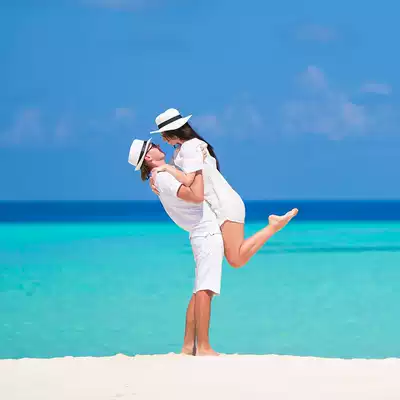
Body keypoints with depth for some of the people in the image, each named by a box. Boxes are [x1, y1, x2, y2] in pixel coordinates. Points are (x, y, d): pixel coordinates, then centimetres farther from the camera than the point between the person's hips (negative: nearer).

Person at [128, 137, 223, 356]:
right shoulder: (163, 177, -15)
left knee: (200, 291, 11)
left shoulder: (167, 174, 16)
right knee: (204, 290, -14)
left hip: (204, 234, 10)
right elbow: (196, 197, -26)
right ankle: (203, 348, -18)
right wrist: (199, 170, -15)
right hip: (207, 233, -10)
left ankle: (188, 346, 11)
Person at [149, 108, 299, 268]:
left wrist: (166, 168, -14)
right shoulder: (180, 150, 16)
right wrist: (153, 180, -4)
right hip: (221, 207, 10)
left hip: (225, 206, -10)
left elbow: (187, 180, -27)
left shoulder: (190, 147, -15)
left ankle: (274, 225, -9)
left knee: (237, 260, -16)